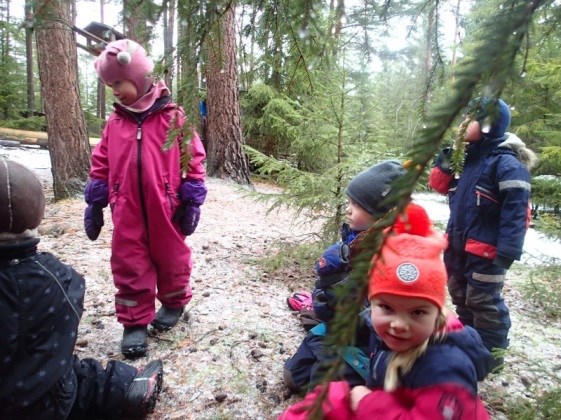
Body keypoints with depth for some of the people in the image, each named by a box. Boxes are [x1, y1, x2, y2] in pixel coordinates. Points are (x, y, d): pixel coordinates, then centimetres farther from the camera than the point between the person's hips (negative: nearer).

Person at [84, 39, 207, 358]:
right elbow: (101, 165, 12)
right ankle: (135, 322, 21)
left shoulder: (173, 118, -5)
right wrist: (95, 203, 9)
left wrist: (191, 202, -6)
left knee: (171, 259, 13)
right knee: (129, 266, 7)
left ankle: (174, 302, 38)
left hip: (166, 209, -3)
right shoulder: (115, 123, 7)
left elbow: (194, 159, -4)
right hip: (127, 212, 3)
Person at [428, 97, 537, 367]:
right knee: (461, 297, 21)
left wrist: (507, 253, -26)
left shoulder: (507, 163, -17)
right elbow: (441, 187, 17)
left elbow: (515, 213, -22)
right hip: (457, 245, 9)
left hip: (484, 250, -9)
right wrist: (445, 162, 0)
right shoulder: (468, 156, 9)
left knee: (484, 303, 4)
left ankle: (490, 354, 23)